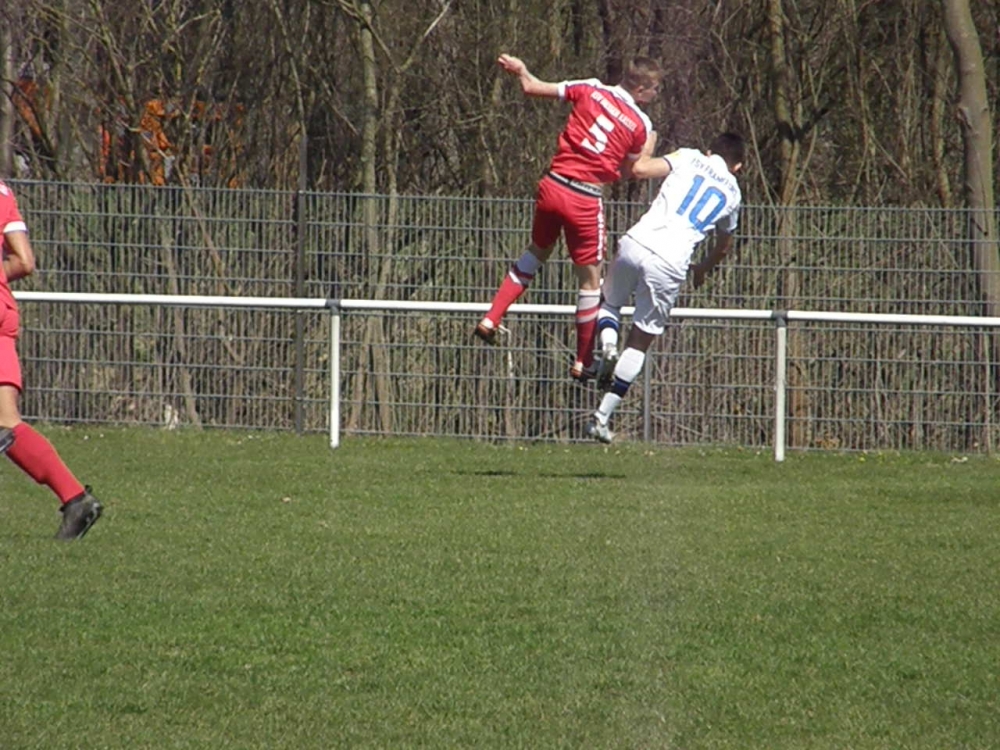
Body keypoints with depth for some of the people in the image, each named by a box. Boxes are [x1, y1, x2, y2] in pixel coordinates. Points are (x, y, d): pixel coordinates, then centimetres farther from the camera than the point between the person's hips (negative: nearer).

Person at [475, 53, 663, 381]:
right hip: (585, 200, -4)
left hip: (552, 186, 4)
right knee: (590, 278, 10)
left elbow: (532, 87, 6)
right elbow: (627, 169, 6)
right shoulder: (641, 125, -4)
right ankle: (583, 362, 15)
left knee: (537, 252, 28)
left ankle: (491, 319, 24)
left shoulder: (591, 90, 1)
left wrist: (520, 69, 26)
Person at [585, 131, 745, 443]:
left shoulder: (689, 158, 12)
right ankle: (602, 417, 8)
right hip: (670, 264, 0)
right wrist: (703, 269, 55)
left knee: (609, 302, 29)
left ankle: (607, 344, -5)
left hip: (637, 243, 0)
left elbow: (640, 168, -3)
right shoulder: (733, 193, 19)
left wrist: (647, 147, 20)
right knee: (640, 342, 14)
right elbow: (723, 245, 35)